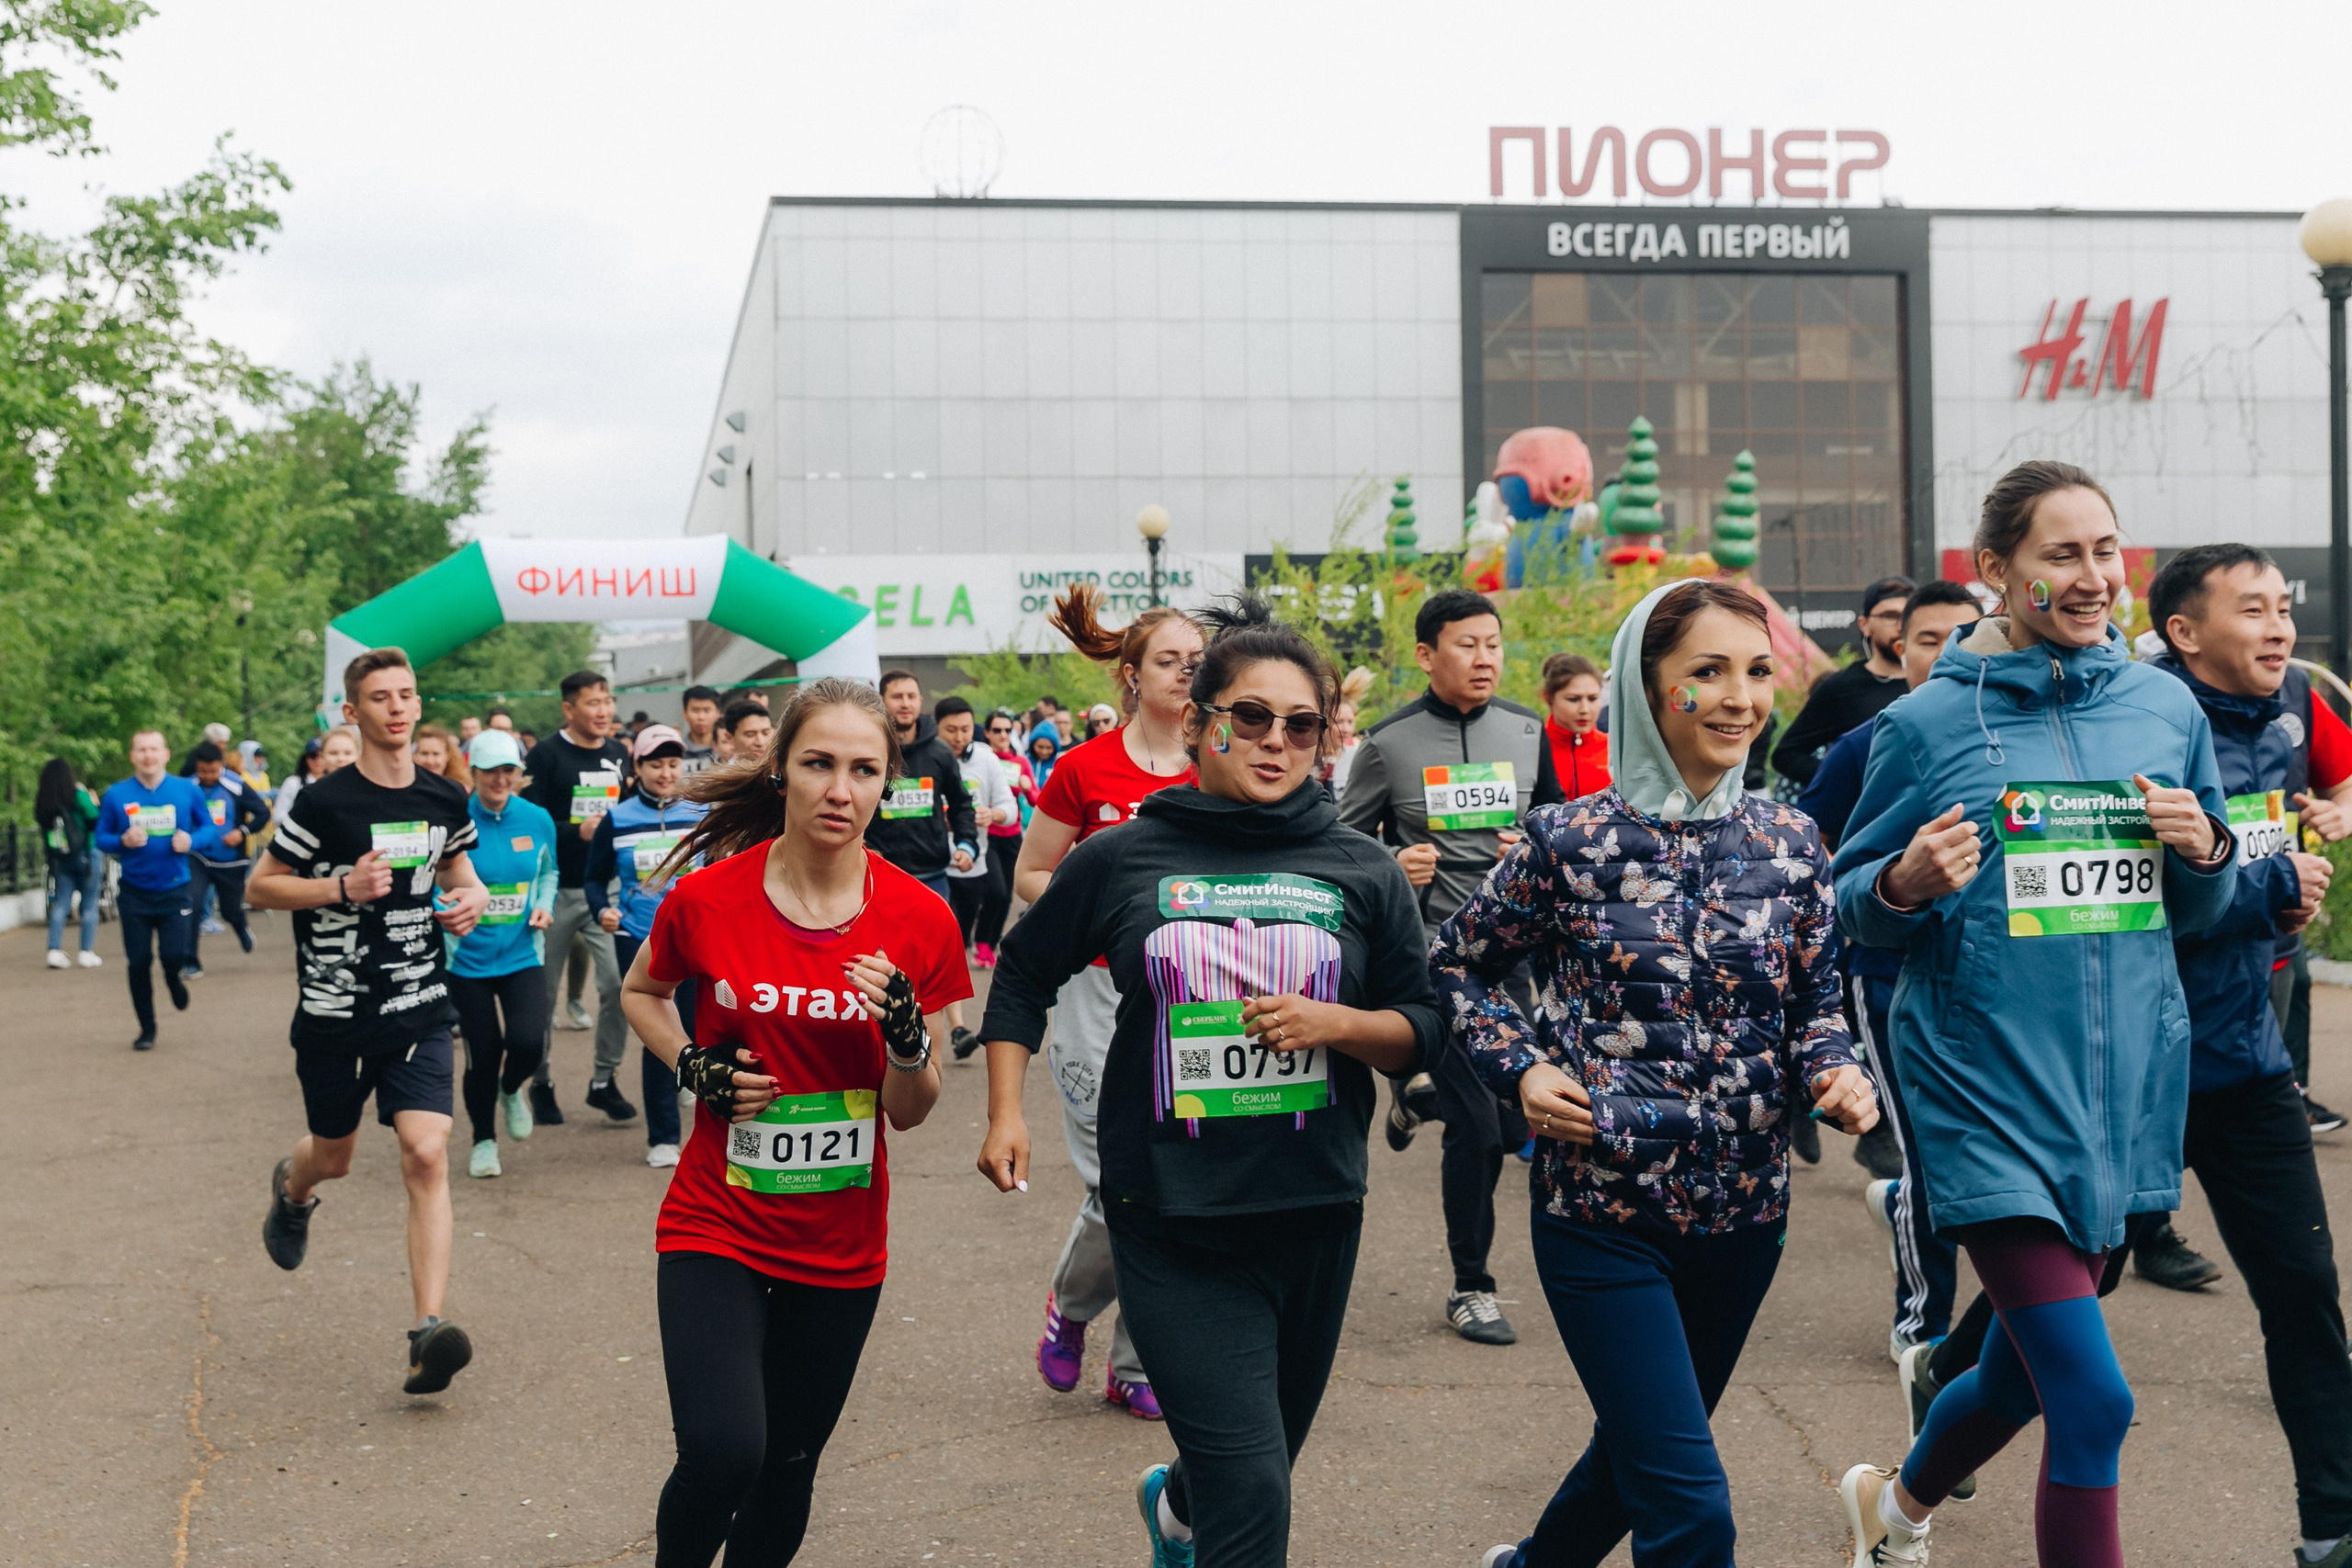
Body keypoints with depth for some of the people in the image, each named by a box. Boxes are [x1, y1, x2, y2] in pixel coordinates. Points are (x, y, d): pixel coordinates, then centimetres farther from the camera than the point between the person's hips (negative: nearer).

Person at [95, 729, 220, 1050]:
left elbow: (209, 828, 6)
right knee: (138, 962, 3)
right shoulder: (116, 794, -3)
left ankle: (173, 978, 26)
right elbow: (101, 838, 3)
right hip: (134, 893, 1)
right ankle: (147, 1029, 20)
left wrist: (192, 840, -15)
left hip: (174, 889, -1)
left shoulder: (186, 790, -2)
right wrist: (123, 841, -18)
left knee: (174, 954, -13)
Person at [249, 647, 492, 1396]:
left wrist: (472, 896, 1)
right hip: (335, 1014, -2)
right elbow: (258, 888, -4)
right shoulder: (326, 802, -12)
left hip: (421, 1010, 2)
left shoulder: (445, 799, 1)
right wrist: (341, 887, -19)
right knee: (334, 1156, 18)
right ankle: (291, 1190, 57)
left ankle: (429, 1332, -16)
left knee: (427, 1156, -14)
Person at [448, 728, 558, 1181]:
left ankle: (511, 1089, 22)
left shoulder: (537, 821, 1)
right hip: (468, 957, -2)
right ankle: (483, 1141, 28)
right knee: (483, 1054, 2)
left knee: (528, 1041, -16)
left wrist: (545, 905, -1)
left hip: (522, 954, 2)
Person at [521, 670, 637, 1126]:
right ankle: (541, 1082, 21)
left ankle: (604, 1080, 7)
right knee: (544, 992, 6)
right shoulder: (544, 755, -5)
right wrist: (577, 832, -21)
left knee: (619, 983, -8)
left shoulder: (619, 755, 11)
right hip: (557, 891, -3)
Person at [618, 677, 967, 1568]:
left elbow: (910, 1114, 0)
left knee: (788, 1470, 14)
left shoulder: (920, 921, -7)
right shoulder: (706, 899, -10)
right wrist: (693, 1066, -6)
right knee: (722, 1453, -19)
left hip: (841, 1246, 2)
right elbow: (640, 993, 13)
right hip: (716, 1225, -2)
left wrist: (908, 1039, -20)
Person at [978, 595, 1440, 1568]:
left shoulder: (1363, 873, 2)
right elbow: (1023, 974, 13)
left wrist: (1335, 1023, -14)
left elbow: (1424, 1030, 5)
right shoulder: (1121, 860, 0)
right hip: (1173, 1221, -3)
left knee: (1265, 1460, 22)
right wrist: (1005, 1113, 4)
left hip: (1315, 1216, 3)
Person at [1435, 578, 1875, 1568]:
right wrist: (1522, 1069, -10)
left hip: (1743, 1211, 5)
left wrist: (1836, 1074, -9)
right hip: (1601, 1206, -5)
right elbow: (1459, 965, 5)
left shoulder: (1789, 843, 2)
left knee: (1643, 1445, 22)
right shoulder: (1571, 841, -8)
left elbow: (1816, 1002, 12)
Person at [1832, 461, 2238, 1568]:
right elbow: (1849, 911, 1)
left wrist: (2204, 852, -7)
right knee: (2093, 1403, -13)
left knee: (2029, 1369, 19)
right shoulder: (1927, 723, -6)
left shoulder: (2165, 708, 5)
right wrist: (1907, 884, -20)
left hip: (2123, 1091, 5)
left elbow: (2197, 913, 14)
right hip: (1988, 1092, -5)